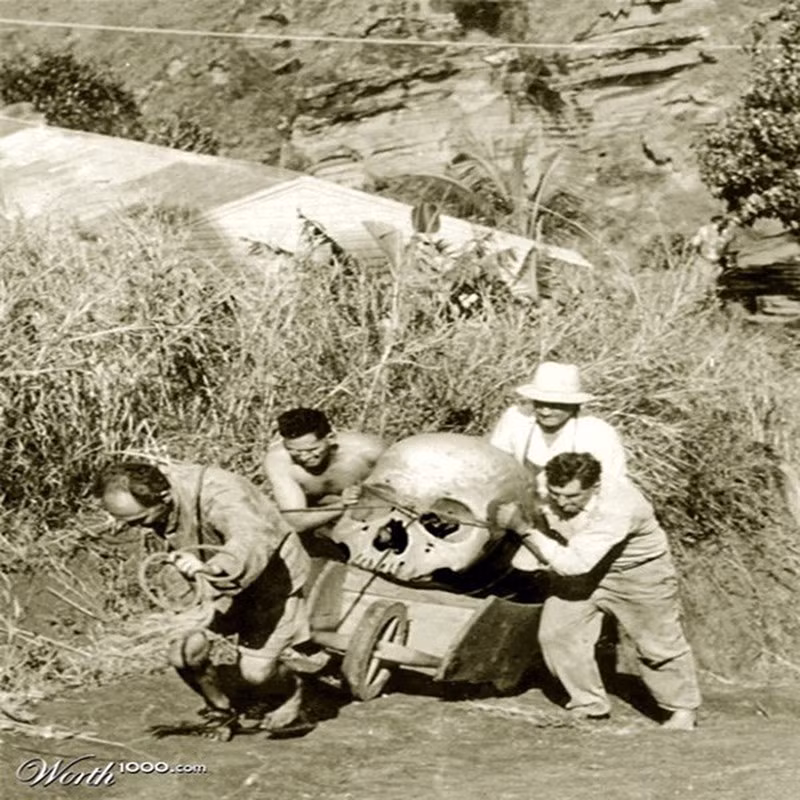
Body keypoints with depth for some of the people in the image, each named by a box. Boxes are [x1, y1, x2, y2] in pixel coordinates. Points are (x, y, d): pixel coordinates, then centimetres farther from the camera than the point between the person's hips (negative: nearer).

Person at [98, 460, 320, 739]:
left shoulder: (219, 495, -38)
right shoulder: (146, 494, -15)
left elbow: (252, 541, -57)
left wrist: (214, 568, -72)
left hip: (271, 576, -6)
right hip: (219, 581, 6)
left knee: (255, 673, -10)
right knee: (184, 654, -11)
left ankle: (297, 694, 25)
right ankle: (221, 711, 17)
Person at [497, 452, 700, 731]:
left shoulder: (617, 507, -40)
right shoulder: (547, 500, -20)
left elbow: (574, 562, -44)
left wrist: (523, 529, -46)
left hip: (639, 570, -5)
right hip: (580, 572, 5)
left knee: (658, 643, 4)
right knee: (555, 633, -6)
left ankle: (683, 708, 29)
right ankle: (589, 706, 13)